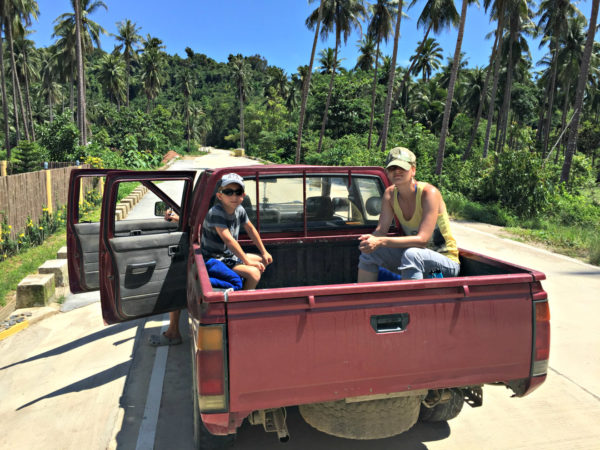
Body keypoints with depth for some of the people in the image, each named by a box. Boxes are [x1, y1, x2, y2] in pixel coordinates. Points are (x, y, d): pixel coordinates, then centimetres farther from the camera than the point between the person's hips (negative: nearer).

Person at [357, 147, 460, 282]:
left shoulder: (429, 193, -22)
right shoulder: (390, 194, -3)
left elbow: (422, 239, -30)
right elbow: (381, 230, -5)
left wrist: (381, 241, -37)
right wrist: (372, 239, -30)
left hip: (447, 261, -6)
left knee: (411, 254, -36)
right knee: (370, 252, -6)